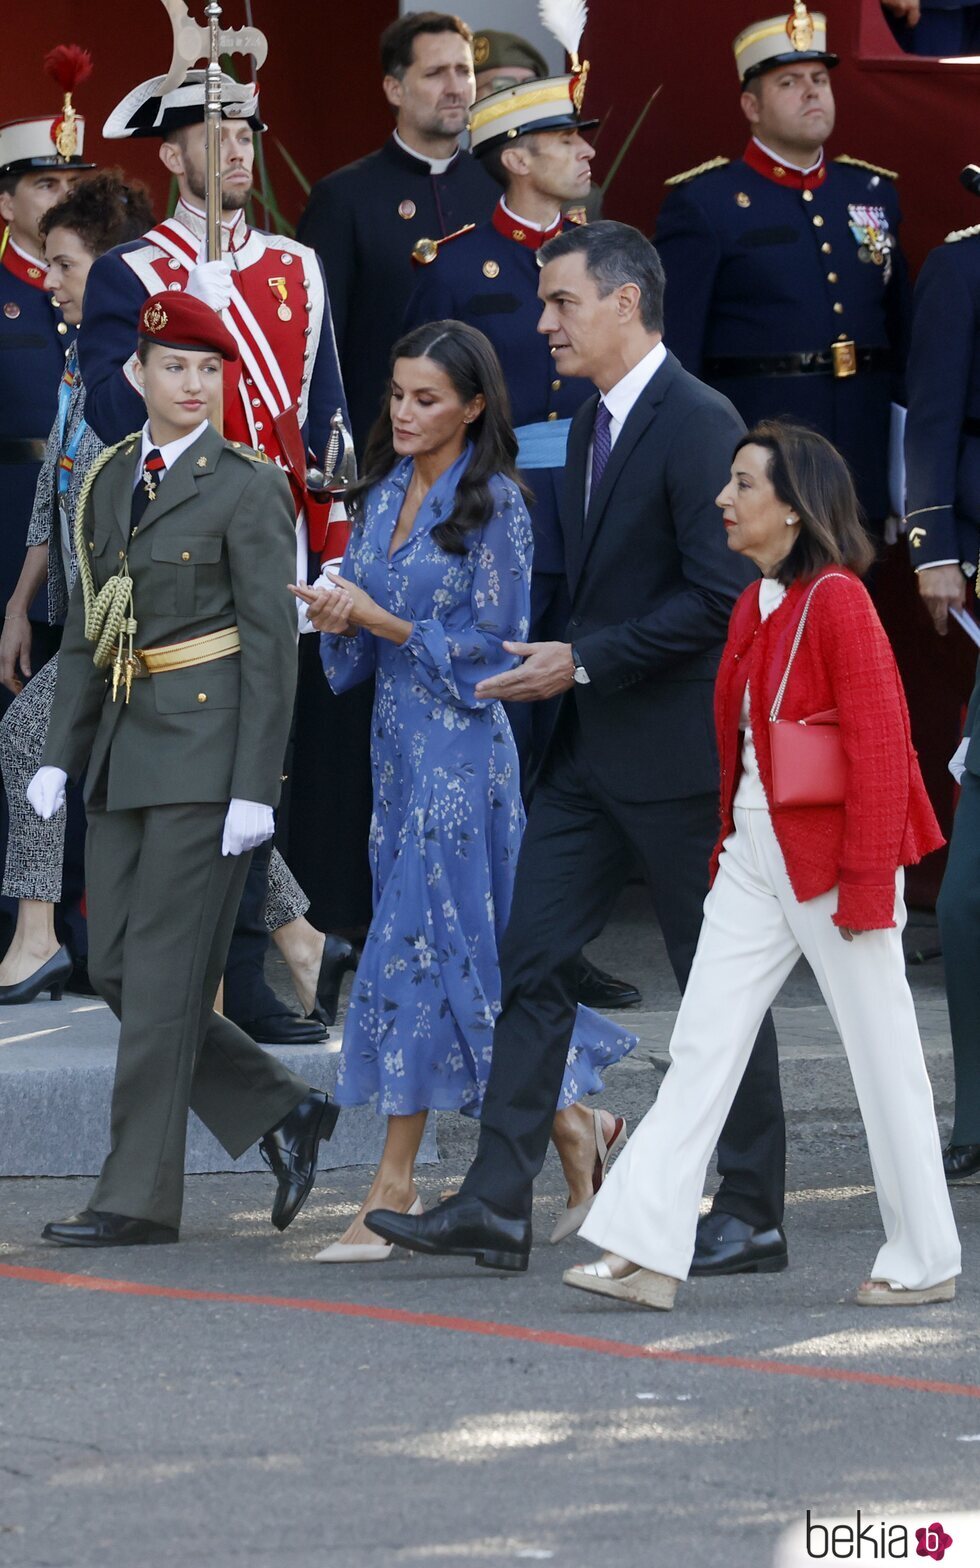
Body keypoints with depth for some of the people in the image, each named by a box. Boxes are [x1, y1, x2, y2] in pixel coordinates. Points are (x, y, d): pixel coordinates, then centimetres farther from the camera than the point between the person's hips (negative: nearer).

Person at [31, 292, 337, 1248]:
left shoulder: (247, 487, -7)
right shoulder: (110, 480, 13)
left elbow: (272, 644, -10)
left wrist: (255, 787, -15)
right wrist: (60, 754, 11)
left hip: (207, 750, -8)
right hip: (125, 741, 8)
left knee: (164, 970, -7)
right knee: (115, 967, 6)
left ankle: (139, 1195, -1)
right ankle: (282, 1113, 18)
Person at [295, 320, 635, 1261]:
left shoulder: (494, 505, -9)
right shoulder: (384, 495, 12)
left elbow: (495, 646, -12)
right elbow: (358, 648, 17)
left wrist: (383, 620, -16)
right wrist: (338, 620, -5)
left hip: (461, 743, -8)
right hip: (398, 738, 8)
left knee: (418, 944, -9)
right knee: (469, 950, 10)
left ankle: (394, 1190, -6)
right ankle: (572, 1123, 24)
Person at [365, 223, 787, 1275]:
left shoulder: (698, 424, -15)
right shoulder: (593, 427, 15)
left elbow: (718, 597, -20)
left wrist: (583, 662, -18)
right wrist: (557, 663, 8)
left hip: (678, 752, -9)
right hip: (591, 752, 9)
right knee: (531, 963, 3)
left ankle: (751, 1216, 9)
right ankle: (497, 1204, 2)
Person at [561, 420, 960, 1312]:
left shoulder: (837, 603, -14)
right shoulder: (756, 605, 11)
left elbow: (880, 750, -17)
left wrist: (867, 888, -17)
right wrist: (728, 847, 15)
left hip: (831, 858, -8)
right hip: (755, 859, 8)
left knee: (884, 1058, 2)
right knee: (701, 1046, 1)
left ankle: (928, 1262, 12)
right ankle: (648, 1254, -2)